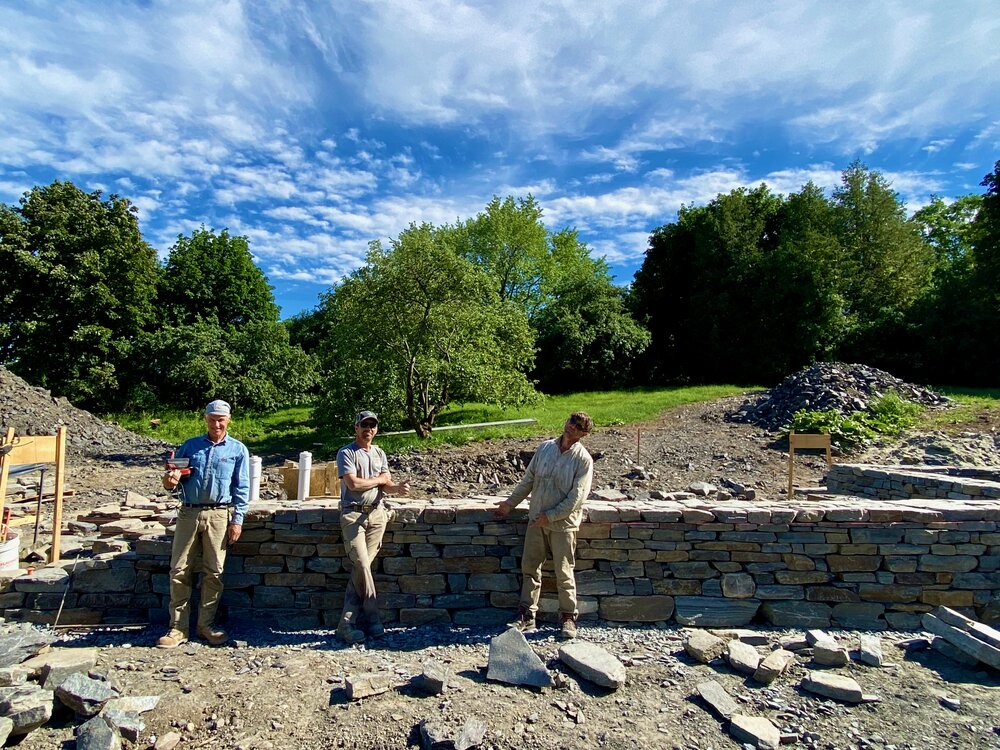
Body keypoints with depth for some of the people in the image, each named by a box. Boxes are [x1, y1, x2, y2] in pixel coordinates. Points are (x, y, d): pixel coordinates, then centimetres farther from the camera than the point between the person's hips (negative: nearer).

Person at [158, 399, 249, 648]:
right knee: (179, 570, 1)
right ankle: (178, 628, 12)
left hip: (219, 515, -2)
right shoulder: (190, 445, 12)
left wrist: (237, 519, -5)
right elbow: (174, 476, 15)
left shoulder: (238, 450, 5)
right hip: (188, 513, 2)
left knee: (213, 572, 4)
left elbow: (242, 488, 2)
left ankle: (206, 625, 18)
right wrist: (170, 480, -10)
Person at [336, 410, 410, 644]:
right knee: (362, 565, -11)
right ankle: (372, 619, 2)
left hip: (377, 514, 5)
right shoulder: (346, 453, -1)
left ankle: (347, 623, 8)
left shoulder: (380, 454, 17)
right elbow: (353, 483, -14)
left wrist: (397, 488, -15)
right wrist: (379, 479, -1)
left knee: (361, 567, 2)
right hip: (353, 514, -4)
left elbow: (386, 485, 8)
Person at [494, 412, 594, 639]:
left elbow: (576, 497, -16)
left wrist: (550, 516, -15)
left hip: (563, 524, -4)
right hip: (536, 520, 5)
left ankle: (568, 617, 24)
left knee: (564, 574, 5)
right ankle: (526, 616, 23)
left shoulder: (583, 460, -12)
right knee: (530, 568, 10)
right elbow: (528, 479, 10)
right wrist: (510, 503, 10)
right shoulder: (545, 448, 1)